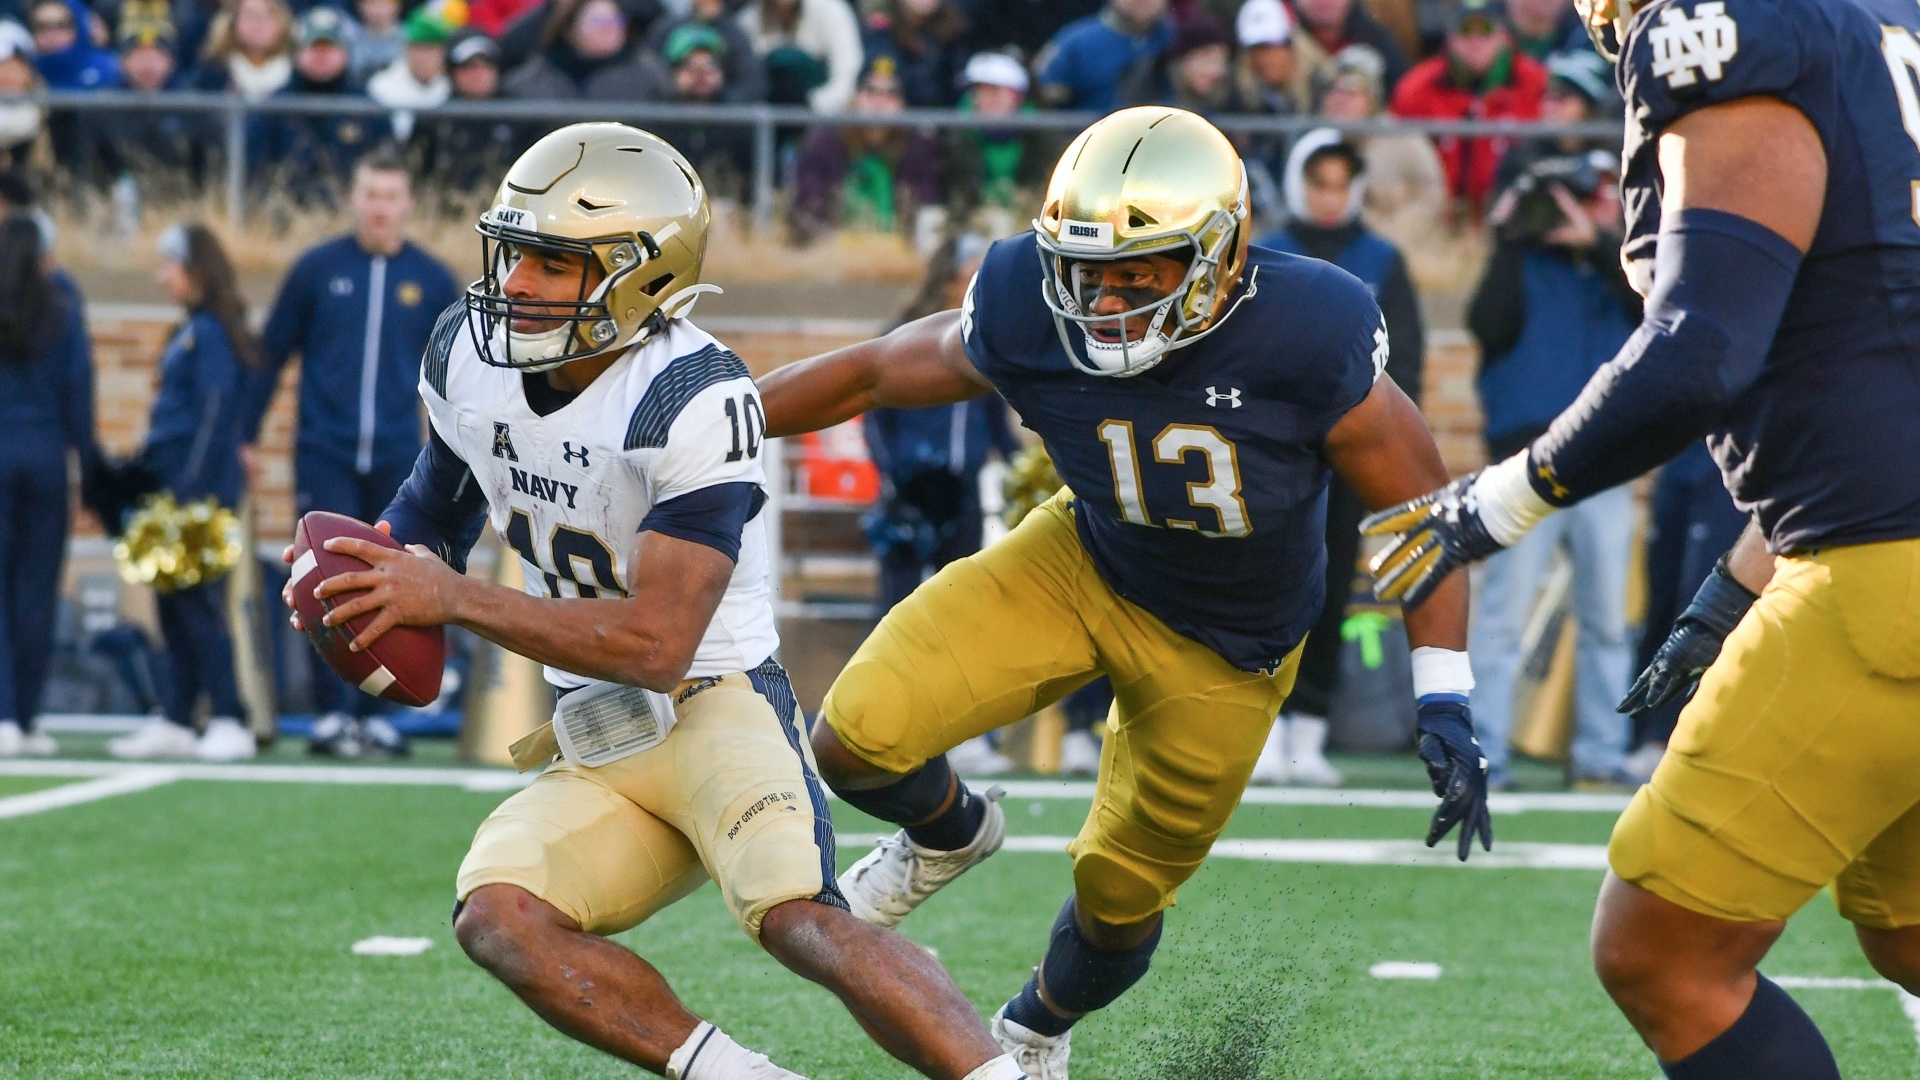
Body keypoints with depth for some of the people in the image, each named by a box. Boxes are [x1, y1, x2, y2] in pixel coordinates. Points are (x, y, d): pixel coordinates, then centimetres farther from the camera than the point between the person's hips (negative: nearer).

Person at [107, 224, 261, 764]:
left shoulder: (211, 333, -12)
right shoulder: (190, 331, 16)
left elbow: (215, 415, -17)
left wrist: (192, 492, -20)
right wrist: (147, 475, 17)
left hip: (201, 487, -10)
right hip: (172, 486, 10)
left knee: (196, 603, -10)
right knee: (173, 603, 11)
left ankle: (230, 724, -9)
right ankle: (176, 723, 15)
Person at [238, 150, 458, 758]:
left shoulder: (431, 281, 5)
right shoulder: (318, 270, 2)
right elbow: (271, 353, 6)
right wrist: (244, 435, 4)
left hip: (397, 460, 2)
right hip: (325, 456, -2)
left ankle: (373, 713, 13)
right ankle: (332, 713, -4)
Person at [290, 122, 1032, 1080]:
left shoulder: (694, 405, -22)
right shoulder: (469, 357, 1)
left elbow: (656, 643, -25)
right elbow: (439, 499, 23)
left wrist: (455, 601, -25)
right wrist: (387, 575, 0)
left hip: (715, 707, -7)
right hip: (593, 753, 7)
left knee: (799, 920, -31)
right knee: (495, 919, -21)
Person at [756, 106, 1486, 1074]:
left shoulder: (1307, 339, -31)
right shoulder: (1030, 317, -24)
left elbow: (1420, 508, -18)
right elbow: (876, 372, -6)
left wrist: (1444, 705, -22)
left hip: (1222, 653, -1)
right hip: (1084, 564, 2)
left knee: (1119, 894, 11)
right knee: (857, 741, -17)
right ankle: (947, 834, 21)